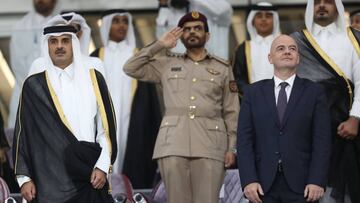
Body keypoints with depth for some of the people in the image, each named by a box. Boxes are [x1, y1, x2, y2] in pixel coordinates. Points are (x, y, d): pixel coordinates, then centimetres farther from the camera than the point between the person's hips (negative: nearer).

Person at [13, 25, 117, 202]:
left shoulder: (93, 79, 8)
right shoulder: (33, 86, 6)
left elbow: (106, 126, 5)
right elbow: (23, 133, 7)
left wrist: (103, 166, -5)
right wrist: (24, 177, 1)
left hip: (88, 176, 1)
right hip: (49, 179, -1)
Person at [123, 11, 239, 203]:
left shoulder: (222, 68, 14)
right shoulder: (167, 64, 16)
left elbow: (231, 112, 11)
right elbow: (130, 68, 11)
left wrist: (232, 147, 3)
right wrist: (159, 45, 9)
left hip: (209, 143, -1)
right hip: (173, 142, 1)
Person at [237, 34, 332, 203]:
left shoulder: (314, 92, 6)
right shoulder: (253, 92, 10)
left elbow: (322, 140, 0)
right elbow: (244, 140, 4)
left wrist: (317, 181, -10)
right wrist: (248, 180, -8)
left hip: (301, 184, -1)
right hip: (263, 185, 1)